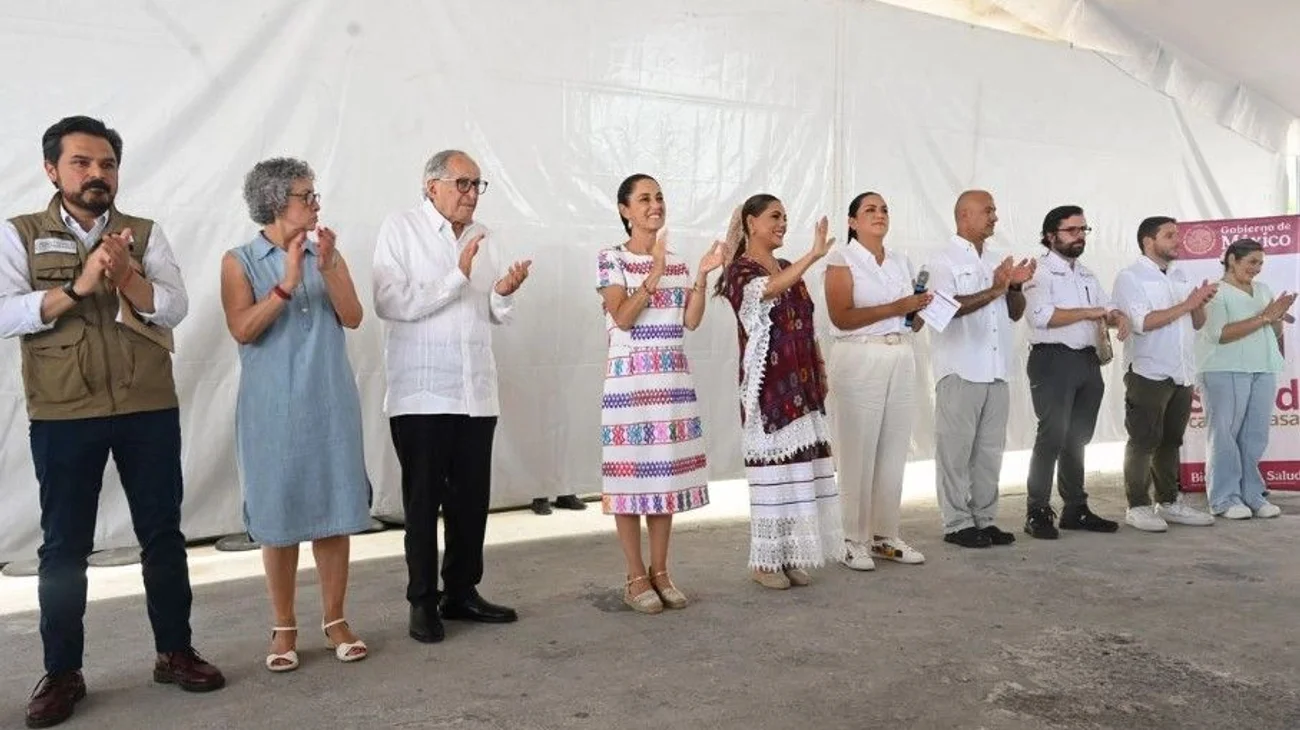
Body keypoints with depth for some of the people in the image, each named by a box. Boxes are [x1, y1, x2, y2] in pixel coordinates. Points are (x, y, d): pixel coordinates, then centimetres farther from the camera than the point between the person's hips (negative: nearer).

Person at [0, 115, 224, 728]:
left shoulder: (146, 234, 6)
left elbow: (175, 308, -5)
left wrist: (125, 275, -21)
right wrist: (78, 286, -20)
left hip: (149, 410, 1)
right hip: (62, 416, -1)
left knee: (162, 533, 8)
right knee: (64, 545, 7)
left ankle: (174, 652, 21)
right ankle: (62, 673, 20)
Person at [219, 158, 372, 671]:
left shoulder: (327, 252, 7)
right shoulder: (240, 262, 0)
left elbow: (353, 317, -2)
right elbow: (242, 329, -12)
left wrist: (327, 268, -14)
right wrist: (286, 283, -20)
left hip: (331, 405, 3)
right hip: (274, 409, -2)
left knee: (335, 511, 5)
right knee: (279, 516, 4)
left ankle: (335, 620, 18)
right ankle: (284, 628, 17)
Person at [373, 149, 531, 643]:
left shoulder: (482, 236, 13)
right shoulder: (400, 230, -3)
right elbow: (390, 304, -15)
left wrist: (505, 292, -6)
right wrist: (457, 277, -19)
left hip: (476, 391, 5)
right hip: (421, 393, -5)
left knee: (472, 498, 9)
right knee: (423, 500, 3)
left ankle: (462, 592, 23)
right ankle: (423, 602, 15)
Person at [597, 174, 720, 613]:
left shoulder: (676, 262, 13)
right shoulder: (612, 259, -3)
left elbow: (691, 322, 5)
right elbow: (622, 318, -14)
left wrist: (702, 276, -5)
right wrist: (654, 275, -20)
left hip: (673, 377, 6)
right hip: (630, 376, -5)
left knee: (668, 471, 7)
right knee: (632, 471, -3)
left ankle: (660, 572, 18)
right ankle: (635, 578, 8)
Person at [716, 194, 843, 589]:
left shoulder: (789, 269, 16)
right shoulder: (741, 271, -6)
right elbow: (769, 289, -29)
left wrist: (820, 371, 16)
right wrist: (814, 255, -38)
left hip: (801, 383, 7)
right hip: (768, 384, -7)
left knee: (799, 468, 7)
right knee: (772, 468, -4)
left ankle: (789, 556, 17)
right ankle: (764, 561, 7)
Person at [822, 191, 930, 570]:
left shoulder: (901, 261, 15)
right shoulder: (842, 258, -2)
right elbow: (841, 316, -14)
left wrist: (921, 309, -2)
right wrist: (897, 307, -15)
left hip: (901, 359, 6)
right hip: (859, 359, -6)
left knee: (894, 451, 6)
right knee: (857, 453, -4)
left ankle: (885, 535, 16)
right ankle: (854, 541, 4)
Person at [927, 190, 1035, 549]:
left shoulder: (998, 260, 17)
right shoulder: (945, 260, -3)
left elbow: (1015, 314, 18)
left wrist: (1015, 287, 0)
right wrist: (994, 290, -18)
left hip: (996, 371, 7)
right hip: (960, 371, -7)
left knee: (990, 450, 10)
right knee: (956, 450, -1)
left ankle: (984, 519, 18)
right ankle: (957, 524, 6)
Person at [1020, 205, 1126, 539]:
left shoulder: (1087, 275, 21)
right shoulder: (1040, 271, -4)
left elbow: (1107, 309, 19)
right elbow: (1040, 315, -18)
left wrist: (1118, 317, -5)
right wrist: (1087, 313, -15)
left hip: (1088, 361, 8)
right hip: (1054, 361, -8)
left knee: (1078, 438, 13)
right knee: (1052, 437, -9)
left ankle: (1075, 508, 22)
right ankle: (1037, 512, -3)